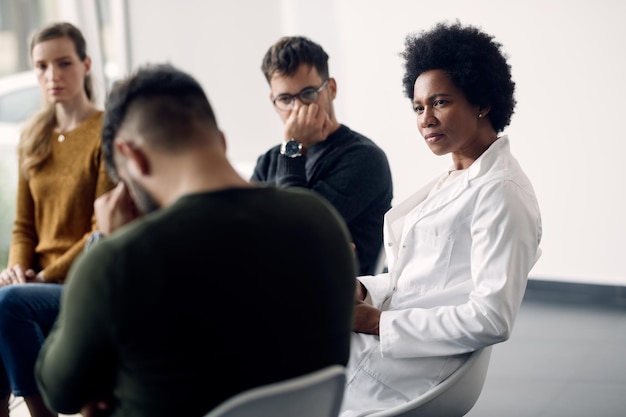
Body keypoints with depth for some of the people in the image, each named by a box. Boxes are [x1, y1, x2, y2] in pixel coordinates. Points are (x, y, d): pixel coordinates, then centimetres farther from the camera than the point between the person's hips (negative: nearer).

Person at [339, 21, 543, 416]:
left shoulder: (501, 193, -13)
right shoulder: (454, 180, 17)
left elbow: (492, 319, -21)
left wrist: (376, 322, -18)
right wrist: (360, 290, 1)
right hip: (382, 340, 9)